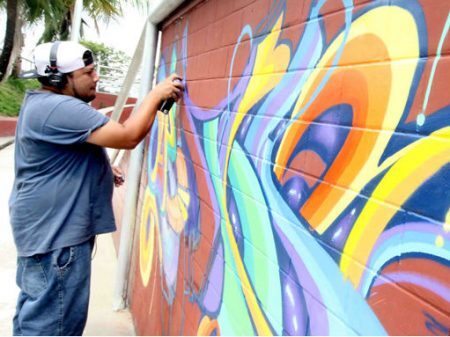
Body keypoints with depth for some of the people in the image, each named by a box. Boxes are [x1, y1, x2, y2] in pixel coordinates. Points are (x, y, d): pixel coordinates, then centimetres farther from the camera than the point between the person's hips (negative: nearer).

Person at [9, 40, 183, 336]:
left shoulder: (43, 103, 13)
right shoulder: (61, 109, -23)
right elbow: (128, 136, -26)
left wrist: (100, 170, 23)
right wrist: (156, 95, -16)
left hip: (46, 227, 11)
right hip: (56, 233, -11)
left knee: (36, 310, 22)